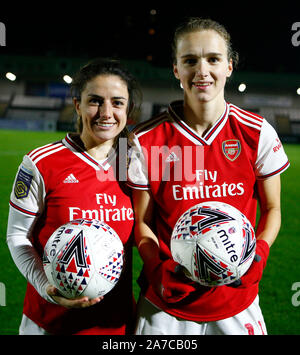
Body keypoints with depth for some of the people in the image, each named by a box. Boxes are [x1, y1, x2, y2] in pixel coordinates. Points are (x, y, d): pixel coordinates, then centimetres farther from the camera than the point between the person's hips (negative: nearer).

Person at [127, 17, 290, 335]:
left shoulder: (258, 134, -7)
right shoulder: (147, 141, -10)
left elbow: (272, 209, 3)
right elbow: (142, 222, -2)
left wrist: (258, 254, -14)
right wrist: (160, 270, -18)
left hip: (237, 298, 2)